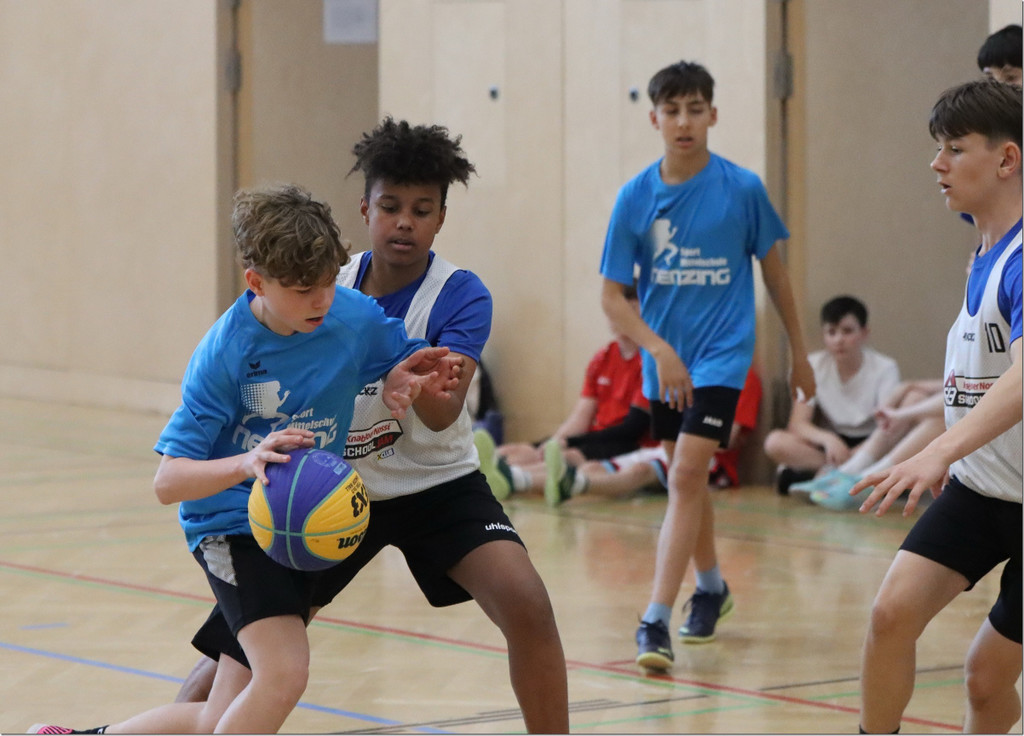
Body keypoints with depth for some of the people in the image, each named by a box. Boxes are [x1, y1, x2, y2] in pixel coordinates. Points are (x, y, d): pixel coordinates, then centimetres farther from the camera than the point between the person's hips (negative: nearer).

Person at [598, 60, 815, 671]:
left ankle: (656, 621, -21)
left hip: (721, 353, -4)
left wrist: (799, 352, 10)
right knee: (686, 480, 18)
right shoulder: (636, 197, -5)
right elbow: (613, 295, -4)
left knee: (687, 476, -17)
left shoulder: (743, 188, -9)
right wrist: (659, 349, -19)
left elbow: (774, 270, 5)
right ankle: (711, 587, 42)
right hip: (663, 359, 4)